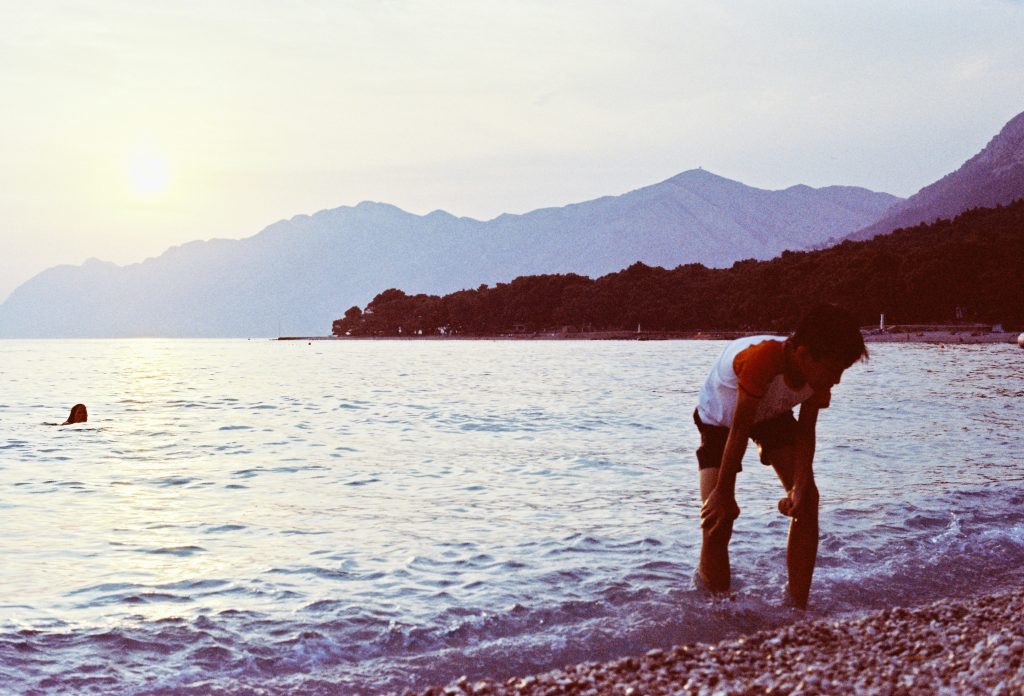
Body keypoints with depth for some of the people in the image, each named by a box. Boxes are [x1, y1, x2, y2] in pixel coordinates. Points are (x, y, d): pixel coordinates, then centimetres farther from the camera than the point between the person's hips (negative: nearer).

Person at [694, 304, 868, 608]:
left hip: (773, 415, 5)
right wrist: (723, 493, -29)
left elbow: (806, 432, -16)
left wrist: (799, 487, -29)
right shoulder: (762, 360, -43)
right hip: (719, 418, -5)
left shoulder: (820, 372, -24)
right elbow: (739, 430, -36)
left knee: (807, 499, -9)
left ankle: (797, 605, -1)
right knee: (718, 515, -17)